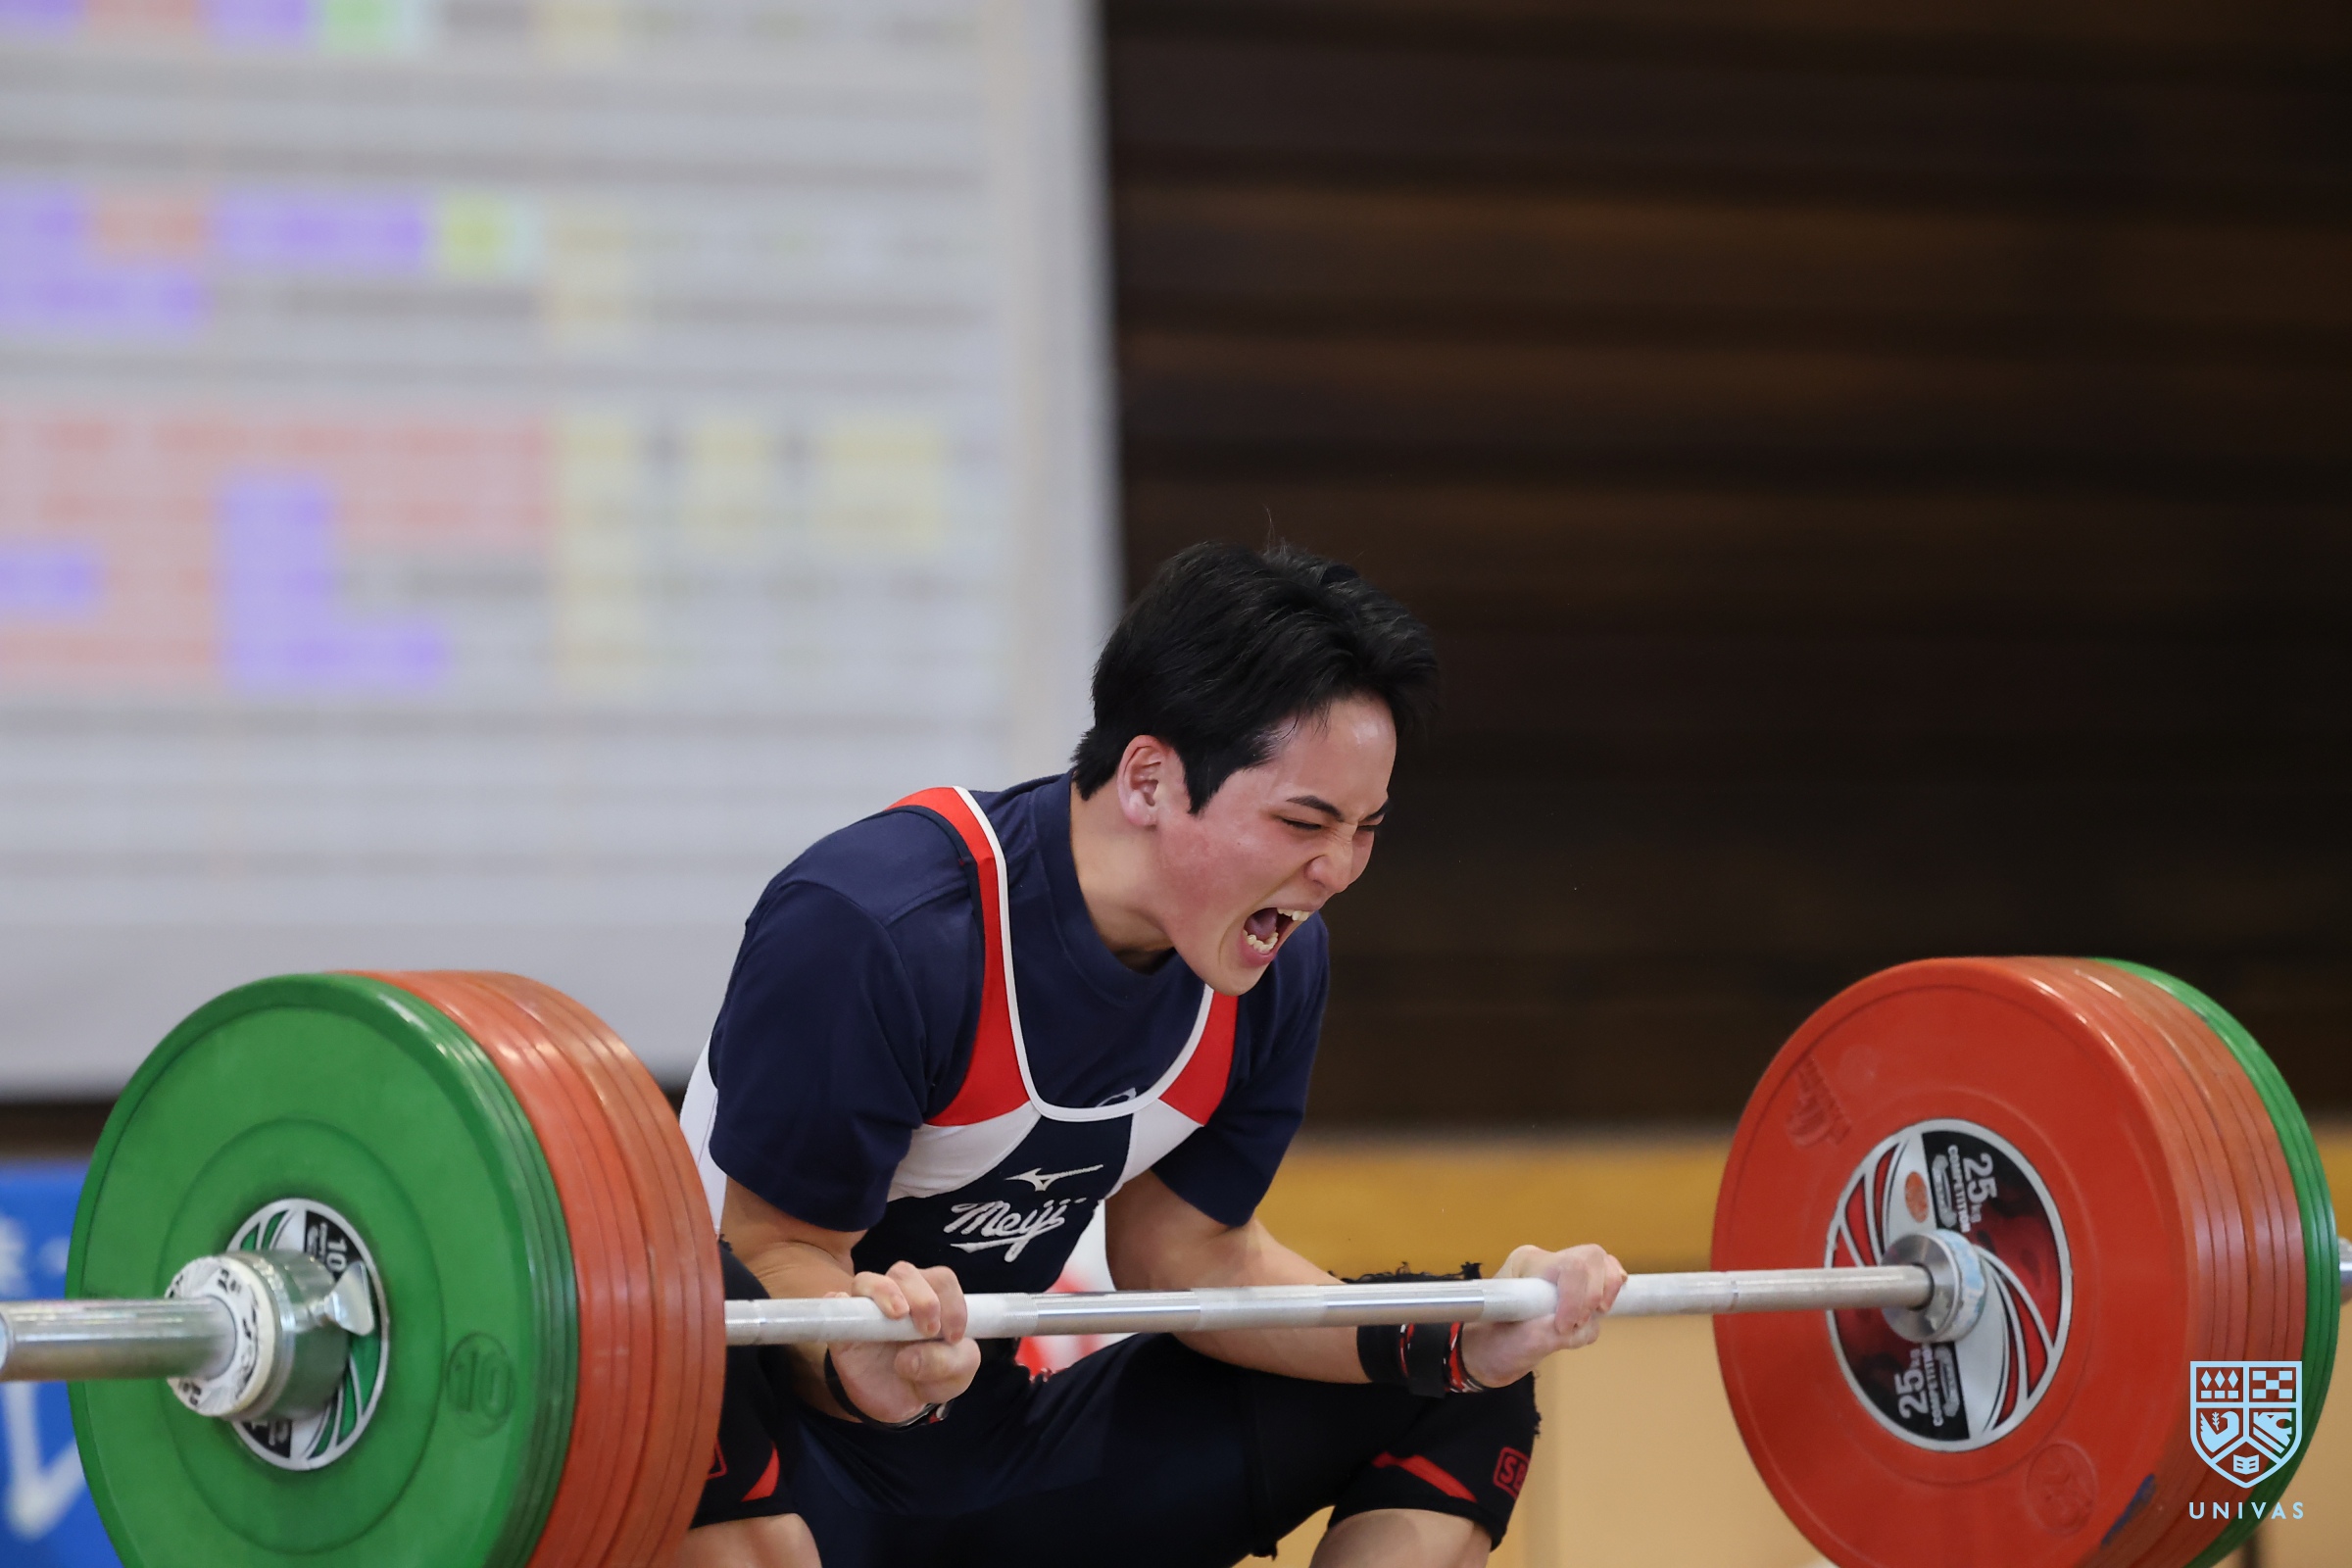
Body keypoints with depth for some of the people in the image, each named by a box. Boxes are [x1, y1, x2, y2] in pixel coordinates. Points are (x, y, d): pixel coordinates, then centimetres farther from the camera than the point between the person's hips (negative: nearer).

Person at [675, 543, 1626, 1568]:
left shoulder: (1274, 967, -4)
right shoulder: (872, 928, -26)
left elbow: (1188, 1248, 5)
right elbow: (772, 1251, -21)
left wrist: (1458, 1346, -9)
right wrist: (854, 1363, -44)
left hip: (993, 1464, 7)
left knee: (1456, 1399, 3)